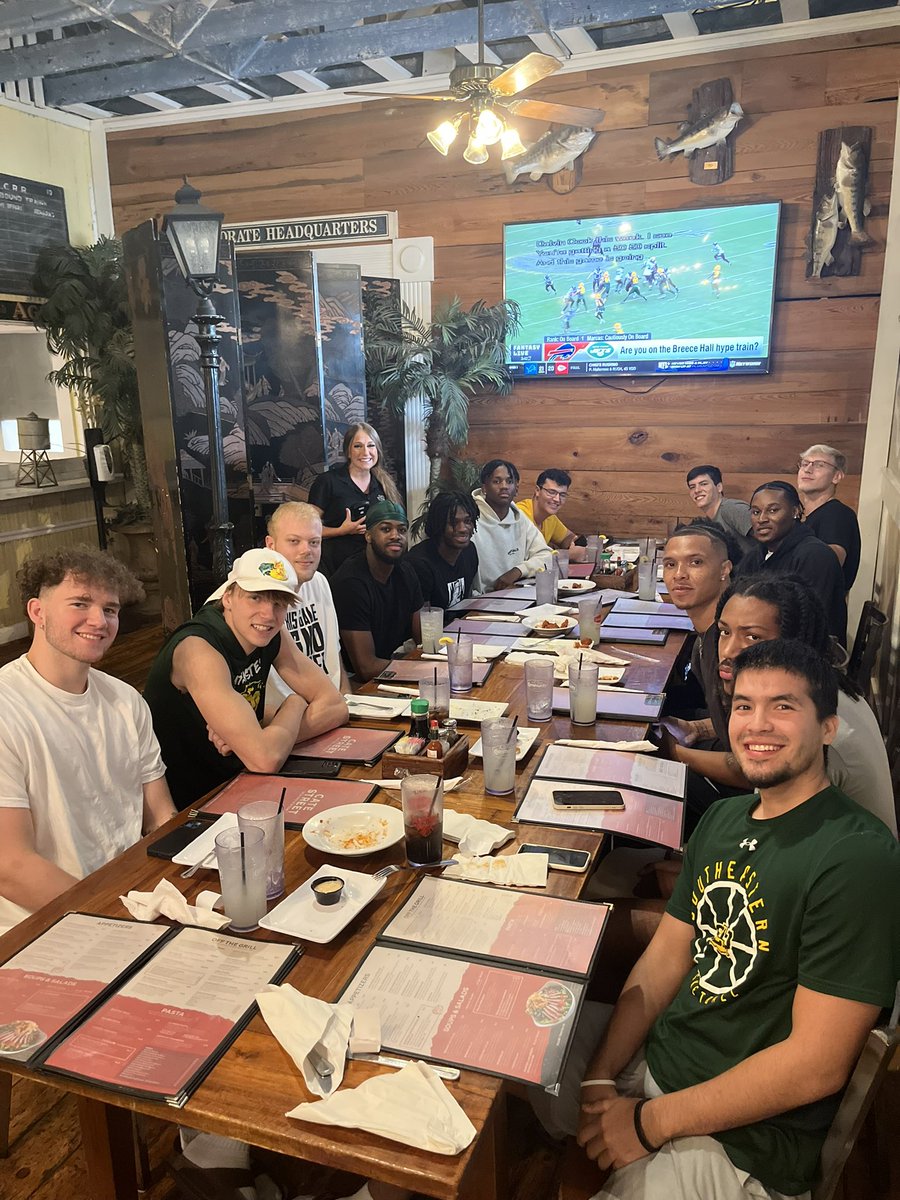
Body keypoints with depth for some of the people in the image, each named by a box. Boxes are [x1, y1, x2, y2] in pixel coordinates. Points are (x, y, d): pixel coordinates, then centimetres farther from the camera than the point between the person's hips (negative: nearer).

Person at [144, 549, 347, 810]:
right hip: (185, 810, -7)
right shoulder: (198, 649, -25)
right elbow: (265, 759, -33)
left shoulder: (270, 637, -3)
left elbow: (336, 706, -4)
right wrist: (294, 705, -13)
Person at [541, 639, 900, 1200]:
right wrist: (599, 1080, -8)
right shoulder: (723, 817, 4)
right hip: (654, 1055, 7)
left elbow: (817, 1065, -23)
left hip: (745, 1143, -7)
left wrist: (651, 1122, -18)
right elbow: (666, 956, 5)